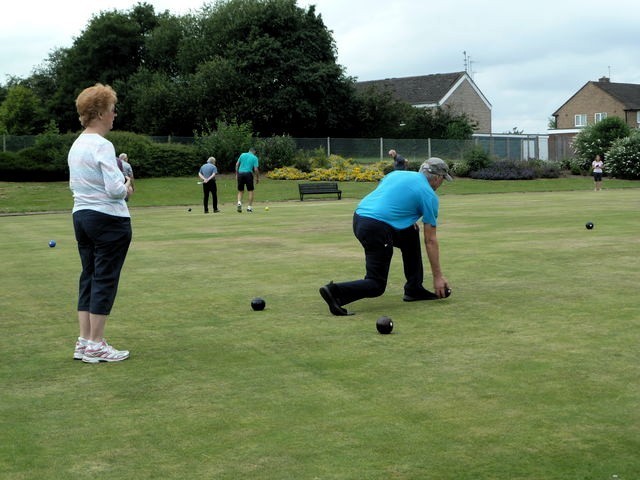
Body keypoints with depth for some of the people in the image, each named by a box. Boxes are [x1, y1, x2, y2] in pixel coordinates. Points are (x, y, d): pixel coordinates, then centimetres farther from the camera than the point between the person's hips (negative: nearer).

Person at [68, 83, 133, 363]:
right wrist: (126, 188, 0)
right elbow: (116, 189, -23)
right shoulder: (102, 146, -18)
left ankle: (84, 342, 15)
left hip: (81, 215, 9)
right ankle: (95, 346, 3)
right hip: (109, 219, -9)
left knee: (88, 277, 12)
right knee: (105, 280, -2)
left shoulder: (76, 145, 11)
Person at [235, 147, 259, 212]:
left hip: (240, 173, 3)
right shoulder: (254, 158, 3)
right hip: (248, 174, -3)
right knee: (250, 191, 9)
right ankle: (249, 207, 7)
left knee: (240, 191, 12)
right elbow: (256, 169, -5)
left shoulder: (242, 155, 11)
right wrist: (257, 178, 7)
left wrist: (236, 174, 13)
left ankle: (239, 203, -13)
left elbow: (237, 164, 7)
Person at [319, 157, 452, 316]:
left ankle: (414, 289, 28)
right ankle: (334, 292, -20)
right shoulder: (429, 196, 4)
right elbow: (430, 240, 4)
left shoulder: (397, 173, 21)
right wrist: (438, 276, 10)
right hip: (376, 228, -8)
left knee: (411, 235, 26)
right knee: (376, 286, 0)